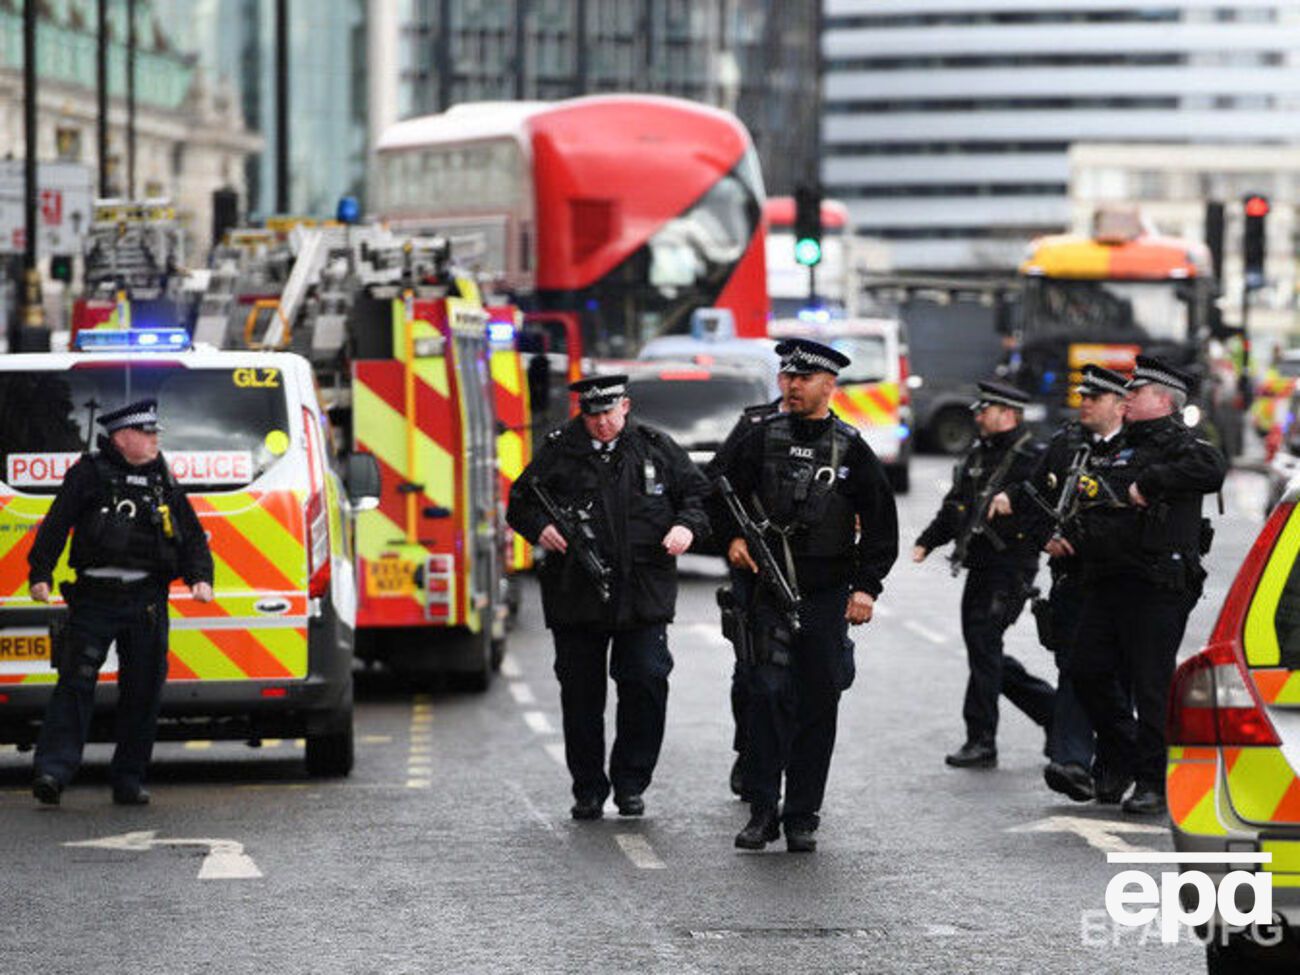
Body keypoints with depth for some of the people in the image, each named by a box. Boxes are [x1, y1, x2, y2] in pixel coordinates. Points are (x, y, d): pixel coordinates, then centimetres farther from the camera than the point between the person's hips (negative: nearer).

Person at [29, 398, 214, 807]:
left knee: (143, 692, 4)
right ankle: (53, 771, -15)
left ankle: (129, 780, 12)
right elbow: (56, 524, -2)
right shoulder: (89, 474, 2)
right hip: (94, 598, -4)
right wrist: (40, 574, -11)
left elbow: (192, 536, 18)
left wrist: (200, 577, 2)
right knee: (75, 682, -11)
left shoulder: (163, 482, 16)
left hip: (147, 602, 4)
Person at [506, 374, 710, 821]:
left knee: (646, 682, -6)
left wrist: (687, 526, -5)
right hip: (576, 595, 0)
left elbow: (698, 492, 14)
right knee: (581, 694, 4)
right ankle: (588, 791, 14)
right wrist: (540, 527, -8)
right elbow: (520, 502, 12)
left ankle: (630, 783, 9)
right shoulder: (558, 451, 5)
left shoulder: (656, 448, 7)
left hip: (644, 596, 0)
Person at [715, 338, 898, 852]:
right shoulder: (761, 438, 4)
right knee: (768, 695, -10)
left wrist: (867, 587, -2)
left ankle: (803, 817, 11)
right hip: (771, 592, 0)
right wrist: (734, 537, -1)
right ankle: (761, 811, -5)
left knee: (817, 705, 4)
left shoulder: (850, 450, 2)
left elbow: (881, 522, 5)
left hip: (828, 597, 0)